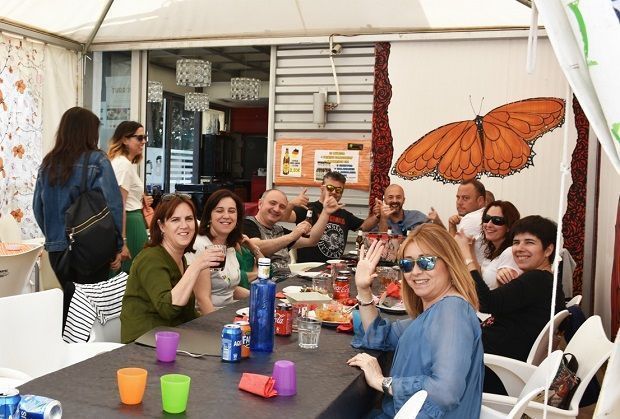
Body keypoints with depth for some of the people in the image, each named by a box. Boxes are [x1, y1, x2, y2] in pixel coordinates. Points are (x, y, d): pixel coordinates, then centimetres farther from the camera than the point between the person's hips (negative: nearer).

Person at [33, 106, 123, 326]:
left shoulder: (48, 163, 5)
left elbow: (38, 208, 8)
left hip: (56, 248, 5)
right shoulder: (96, 160, -9)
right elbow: (113, 205, -14)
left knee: (68, 302, 19)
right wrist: (117, 245, -7)